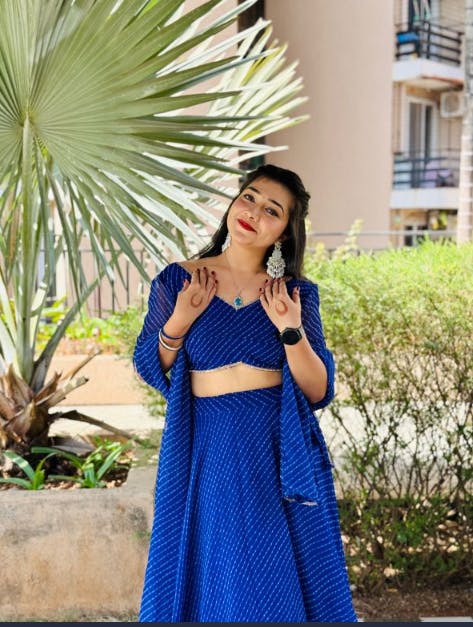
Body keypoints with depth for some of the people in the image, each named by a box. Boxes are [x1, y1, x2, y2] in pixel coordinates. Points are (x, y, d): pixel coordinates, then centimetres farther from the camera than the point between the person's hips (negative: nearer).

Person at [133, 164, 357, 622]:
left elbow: (318, 392, -4)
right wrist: (179, 321, -13)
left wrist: (290, 330, -18)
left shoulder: (296, 293, 0)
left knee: (281, 580, 10)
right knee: (212, 573, 10)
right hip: (209, 451, 0)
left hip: (282, 449, 1)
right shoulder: (177, 280, -1)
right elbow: (148, 368, 4)